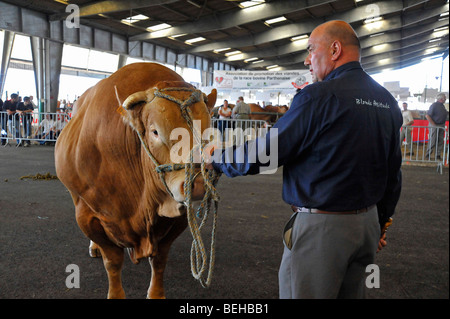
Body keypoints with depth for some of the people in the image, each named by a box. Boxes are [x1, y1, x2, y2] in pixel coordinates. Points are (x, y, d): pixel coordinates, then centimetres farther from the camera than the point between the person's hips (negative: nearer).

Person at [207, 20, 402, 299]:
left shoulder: (319, 97, -17)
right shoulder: (388, 101, 8)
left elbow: (264, 155, -17)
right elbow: (393, 172, 14)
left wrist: (216, 158, -1)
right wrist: (380, 222, 25)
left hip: (321, 226, -8)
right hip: (367, 223, 8)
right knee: (353, 293, 20)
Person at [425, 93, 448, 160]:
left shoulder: (442, 106, 13)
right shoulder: (434, 105, -13)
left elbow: (445, 114, 26)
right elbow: (427, 116, -19)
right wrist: (433, 124, -19)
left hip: (441, 126, 8)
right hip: (434, 126, -8)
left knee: (440, 141, 8)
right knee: (432, 141, -5)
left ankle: (438, 155, 15)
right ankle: (428, 155, 6)